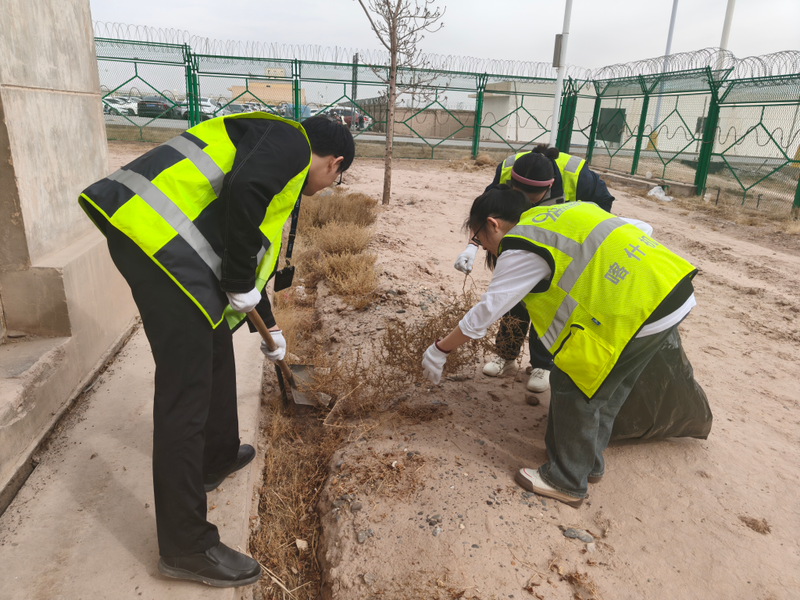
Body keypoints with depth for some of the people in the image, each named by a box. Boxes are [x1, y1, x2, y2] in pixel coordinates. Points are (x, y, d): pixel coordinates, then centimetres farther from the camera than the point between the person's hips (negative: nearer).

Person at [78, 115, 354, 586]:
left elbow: (254, 251, 35)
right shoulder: (292, 143, 0)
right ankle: (186, 547, 8)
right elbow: (241, 192, -22)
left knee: (217, 351, 23)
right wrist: (239, 283, -10)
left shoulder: (278, 157, 28)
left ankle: (216, 458, 43)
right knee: (184, 395, -5)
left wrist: (269, 326, 44)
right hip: (160, 241, -11)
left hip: (158, 239, 11)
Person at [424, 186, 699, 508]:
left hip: (638, 307, -10)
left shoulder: (522, 248, -10)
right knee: (608, 385, 22)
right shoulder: (552, 216, 17)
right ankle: (589, 461, 41)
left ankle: (567, 482, 21)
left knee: (573, 388, 4)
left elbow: (485, 312, -8)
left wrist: (439, 350, 3)